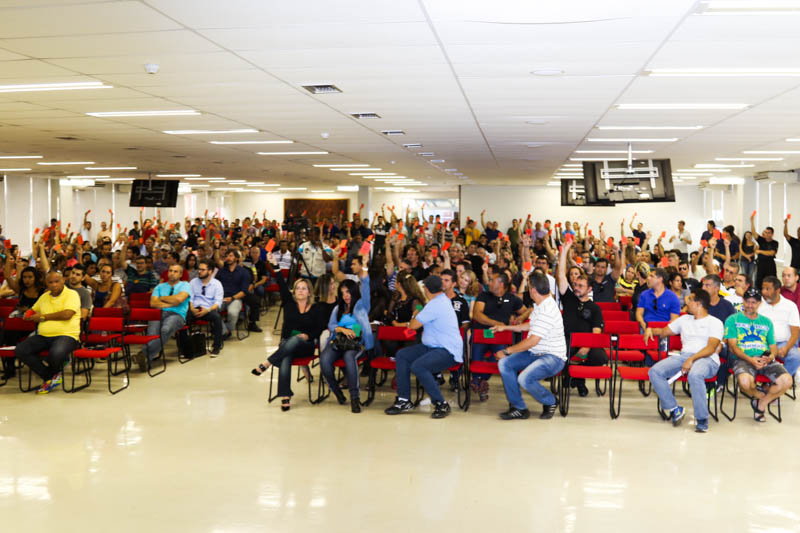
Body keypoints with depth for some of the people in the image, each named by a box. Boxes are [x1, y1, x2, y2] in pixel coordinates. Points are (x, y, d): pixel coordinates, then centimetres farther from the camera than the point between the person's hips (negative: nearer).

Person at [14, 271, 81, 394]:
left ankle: (52, 375, 0)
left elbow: (66, 314, -16)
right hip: (43, 336, 7)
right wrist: (29, 316, 8)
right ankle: (49, 377, -9)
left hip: (65, 335, -6)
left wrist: (43, 317, -5)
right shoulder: (44, 296, 21)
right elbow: (32, 312, 35)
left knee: (56, 353, -38)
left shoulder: (72, 294, -1)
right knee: (20, 350, -17)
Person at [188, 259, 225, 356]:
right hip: (195, 309, 2)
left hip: (209, 310, -2)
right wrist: (192, 308, -14)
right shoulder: (193, 282, 16)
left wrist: (207, 310, -21)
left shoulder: (217, 284, 6)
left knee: (217, 317, -36)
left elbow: (218, 302, -3)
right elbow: (189, 298, 8)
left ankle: (216, 346, -22)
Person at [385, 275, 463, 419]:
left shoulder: (435, 305, -19)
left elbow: (413, 325, -12)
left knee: (417, 366, -33)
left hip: (448, 351, -11)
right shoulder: (443, 298, 14)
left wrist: (415, 316, 7)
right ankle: (404, 400, 3)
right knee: (402, 354, 4)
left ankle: (441, 404, -20)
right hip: (432, 347, 11)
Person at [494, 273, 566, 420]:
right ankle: (519, 408, -4)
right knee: (504, 364, -9)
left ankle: (550, 402, 0)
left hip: (553, 357, -10)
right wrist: (505, 327, 32)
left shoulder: (547, 311, -24)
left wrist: (506, 351, -16)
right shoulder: (540, 305, 9)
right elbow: (531, 326, 28)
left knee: (524, 378, -31)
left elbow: (532, 341, -25)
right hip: (535, 353, 10)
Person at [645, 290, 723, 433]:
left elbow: (711, 348, -8)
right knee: (654, 371, -21)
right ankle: (675, 409, -12)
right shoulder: (684, 319, 25)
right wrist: (650, 329, 7)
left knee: (695, 375, -41)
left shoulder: (715, 323, 6)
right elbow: (664, 331, 30)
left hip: (707, 359, -6)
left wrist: (692, 359, -23)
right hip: (683, 355, 6)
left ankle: (702, 420, -31)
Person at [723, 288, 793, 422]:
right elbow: (732, 346, -1)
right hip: (743, 359, -4)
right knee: (745, 381, -37)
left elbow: (773, 346, 20)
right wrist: (750, 359, -16)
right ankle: (761, 395, 2)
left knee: (786, 381, -24)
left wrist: (771, 356, -6)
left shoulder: (766, 322, 23)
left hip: (766, 360, 4)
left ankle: (761, 403, 2)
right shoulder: (733, 320, 9)